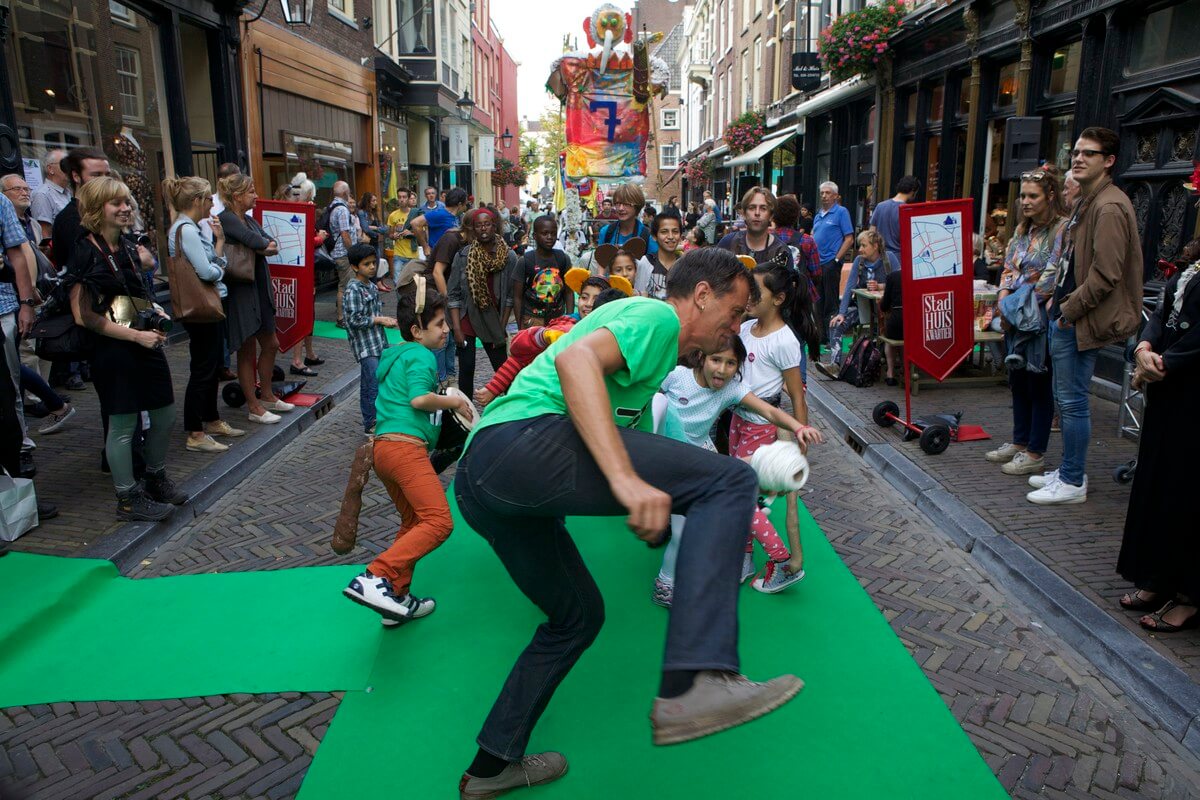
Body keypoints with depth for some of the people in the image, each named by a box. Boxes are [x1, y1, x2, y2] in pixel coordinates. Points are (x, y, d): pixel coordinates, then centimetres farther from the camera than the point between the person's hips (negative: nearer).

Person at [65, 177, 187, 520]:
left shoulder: (127, 248, 11)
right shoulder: (86, 252, -13)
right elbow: (83, 315, -17)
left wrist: (155, 311, 6)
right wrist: (136, 336, -19)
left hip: (145, 343, 8)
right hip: (112, 349, -8)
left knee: (165, 414, 13)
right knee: (124, 424, 1)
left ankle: (156, 479, 33)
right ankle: (128, 499, 14)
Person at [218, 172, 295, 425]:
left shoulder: (249, 220, 13)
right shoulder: (226, 218, -14)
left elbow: (273, 245, 3)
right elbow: (257, 243, -25)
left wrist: (261, 246, -15)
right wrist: (265, 245, -6)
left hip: (259, 288, 9)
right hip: (240, 291, -9)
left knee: (270, 344, 16)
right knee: (247, 351, 1)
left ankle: (267, 396, 31)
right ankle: (254, 407, 10)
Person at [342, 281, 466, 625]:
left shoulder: (396, 355, 26)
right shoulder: (421, 355, -3)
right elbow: (419, 398, -18)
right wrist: (454, 402, -3)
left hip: (384, 446, 10)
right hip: (406, 445, -10)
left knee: (413, 522, 19)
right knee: (438, 522, -16)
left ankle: (397, 598, 21)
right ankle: (375, 578, -26)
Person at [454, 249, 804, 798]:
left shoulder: (654, 354, 33)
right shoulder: (656, 315, 2)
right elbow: (576, 358, -18)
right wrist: (626, 478, -28)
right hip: (519, 440, -11)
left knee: (578, 615, 26)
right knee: (729, 480, -14)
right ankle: (692, 686, -28)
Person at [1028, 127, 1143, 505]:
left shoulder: (1109, 207, -17)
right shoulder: (1087, 201, 16)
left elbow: (1105, 274, -22)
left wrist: (1070, 310, -14)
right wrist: (1059, 301, 14)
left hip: (1082, 320, -10)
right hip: (1067, 315, 10)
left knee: (1073, 401, -3)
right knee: (1065, 398, 16)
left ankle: (1073, 483, 7)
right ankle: (1068, 471, 28)